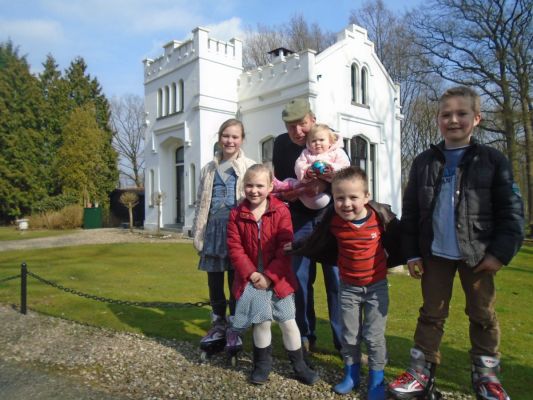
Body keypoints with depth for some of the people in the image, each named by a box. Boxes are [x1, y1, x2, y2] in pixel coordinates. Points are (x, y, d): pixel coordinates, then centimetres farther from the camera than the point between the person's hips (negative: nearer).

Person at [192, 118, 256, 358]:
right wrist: (198, 235, 9)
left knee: (236, 282, 5)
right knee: (214, 282, 10)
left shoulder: (250, 168, 1)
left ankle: (234, 330, 19)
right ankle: (217, 327, 27)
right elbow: (202, 204, 14)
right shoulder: (209, 169, 14)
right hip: (214, 230, 4)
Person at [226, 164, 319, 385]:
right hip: (252, 278, 1)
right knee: (261, 322, 6)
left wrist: (270, 276, -14)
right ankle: (263, 363, 31)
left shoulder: (281, 211, -9)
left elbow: (285, 249, -11)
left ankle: (299, 364, 28)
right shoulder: (237, 214, -3)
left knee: (288, 322, 8)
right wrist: (251, 273, -13)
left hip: (278, 278, -1)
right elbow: (235, 248, -5)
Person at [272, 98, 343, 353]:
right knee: (300, 278, 6)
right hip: (298, 218, 2)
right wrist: (285, 193, -16)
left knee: (336, 278, -1)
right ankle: (304, 336, 21)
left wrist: (324, 184, -31)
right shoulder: (281, 144, 0)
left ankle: (344, 340, 13)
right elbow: (278, 181, 6)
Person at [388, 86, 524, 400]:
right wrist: (412, 253, 0)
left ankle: (486, 374, 31)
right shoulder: (424, 162, 2)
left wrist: (501, 252, -11)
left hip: (478, 254, -1)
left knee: (483, 315, 13)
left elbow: (511, 211, -3)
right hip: (435, 254, 1)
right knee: (432, 313, 11)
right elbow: (410, 212, 2)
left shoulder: (493, 160, -2)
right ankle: (422, 372, 22)